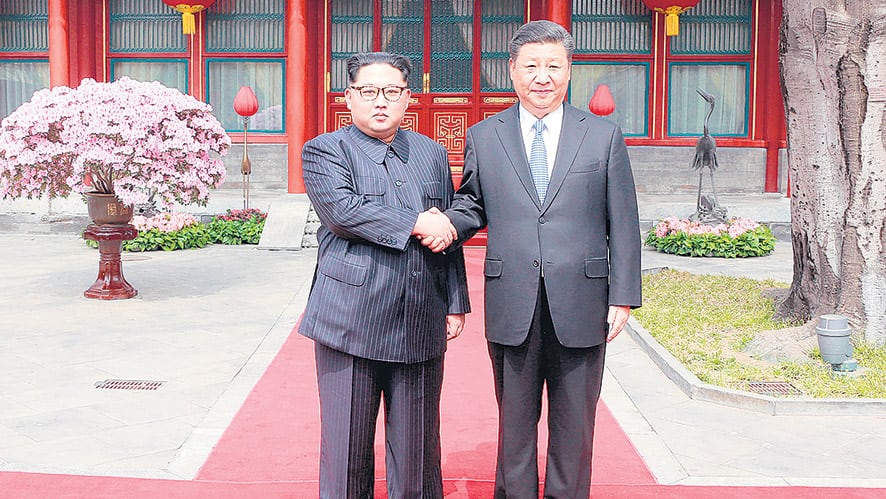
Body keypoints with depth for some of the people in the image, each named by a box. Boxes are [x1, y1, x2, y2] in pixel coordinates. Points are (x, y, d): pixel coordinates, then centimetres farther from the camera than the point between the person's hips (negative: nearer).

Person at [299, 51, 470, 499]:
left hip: (421, 328, 4)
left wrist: (456, 303, 12)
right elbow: (342, 210, -16)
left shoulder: (432, 154, 16)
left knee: (417, 453, 11)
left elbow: (448, 235, 18)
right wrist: (415, 224, -14)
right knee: (346, 453, 6)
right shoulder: (323, 151, 2)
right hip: (350, 325, -3)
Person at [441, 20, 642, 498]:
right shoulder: (482, 136, 7)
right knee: (514, 419, 12)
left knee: (574, 422, 12)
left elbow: (623, 224, 3)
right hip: (512, 308, 1)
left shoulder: (605, 136, 5)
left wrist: (623, 296, -2)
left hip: (580, 307, 0)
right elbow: (471, 204, 11)